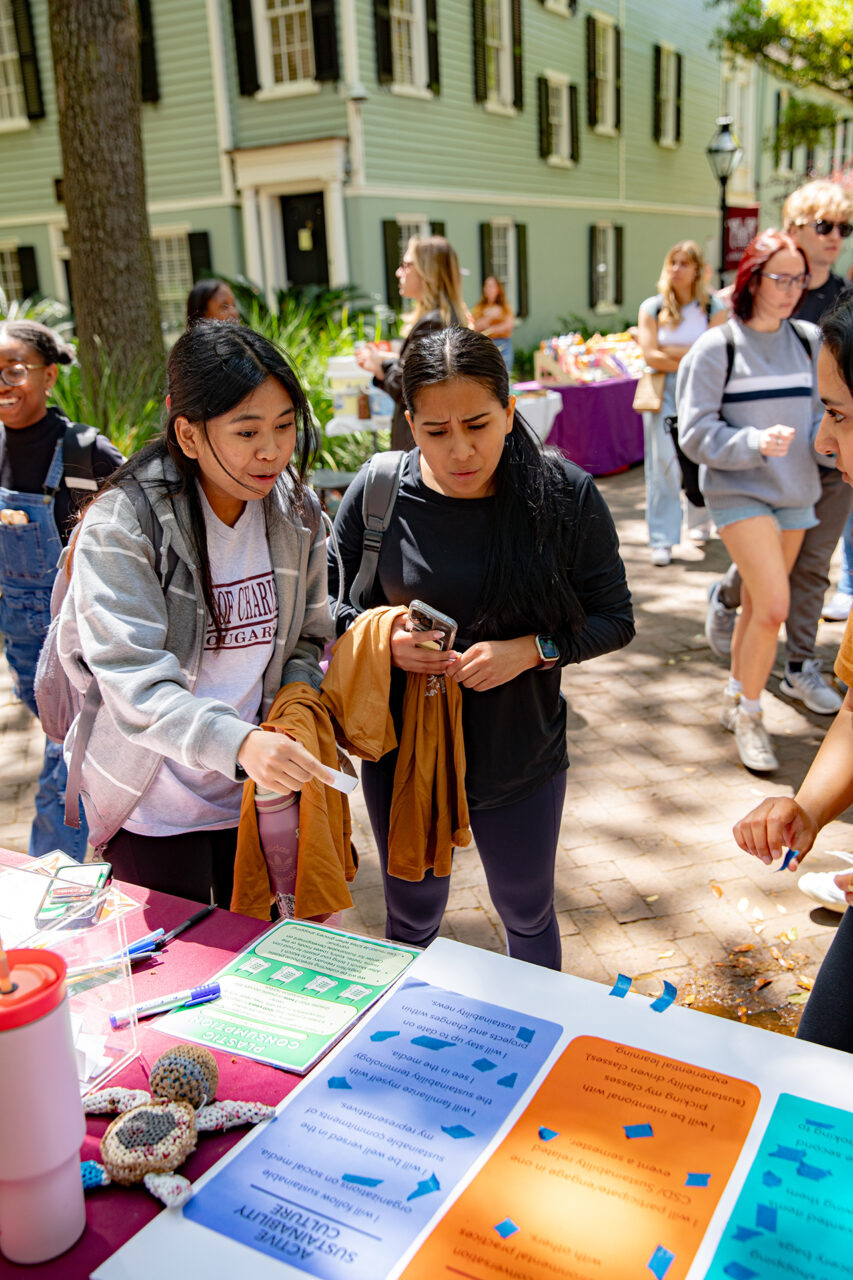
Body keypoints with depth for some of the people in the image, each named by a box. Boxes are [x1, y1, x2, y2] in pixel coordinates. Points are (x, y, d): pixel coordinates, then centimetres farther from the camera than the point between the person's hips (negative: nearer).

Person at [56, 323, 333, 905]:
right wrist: (238, 742, -43)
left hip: (257, 793, 4)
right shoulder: (121, 524, -20)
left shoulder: (296, 511, -4)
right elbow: (133, 680, -29)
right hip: (154, 808, -4)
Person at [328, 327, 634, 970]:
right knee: (411, 917, 23)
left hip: (521, 755, 0)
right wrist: (385, 640, -21)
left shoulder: (566, 495, -15)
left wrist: (532, 650, -23)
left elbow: (615, 617, -6)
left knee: (528, 913, 24)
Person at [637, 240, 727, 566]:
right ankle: (662, 541, -4)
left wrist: (670, 350, -10)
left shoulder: (714, 309, 2)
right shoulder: (651, 308, 3)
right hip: (663, 393, 0)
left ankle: (699, 522, 31)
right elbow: (651, 357, -7)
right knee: (664, 465, -7)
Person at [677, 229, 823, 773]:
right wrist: (756, 443, -26)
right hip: (739, 491, -5)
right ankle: (748, 714, 5)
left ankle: (736, 701, 31)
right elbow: (696, 432, -12)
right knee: (774, 605, -14)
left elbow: (819, 412, 11)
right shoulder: (716, 348, -9)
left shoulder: (809, 341, 5)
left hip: (795, 492, 5)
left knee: (759, 605, 13)